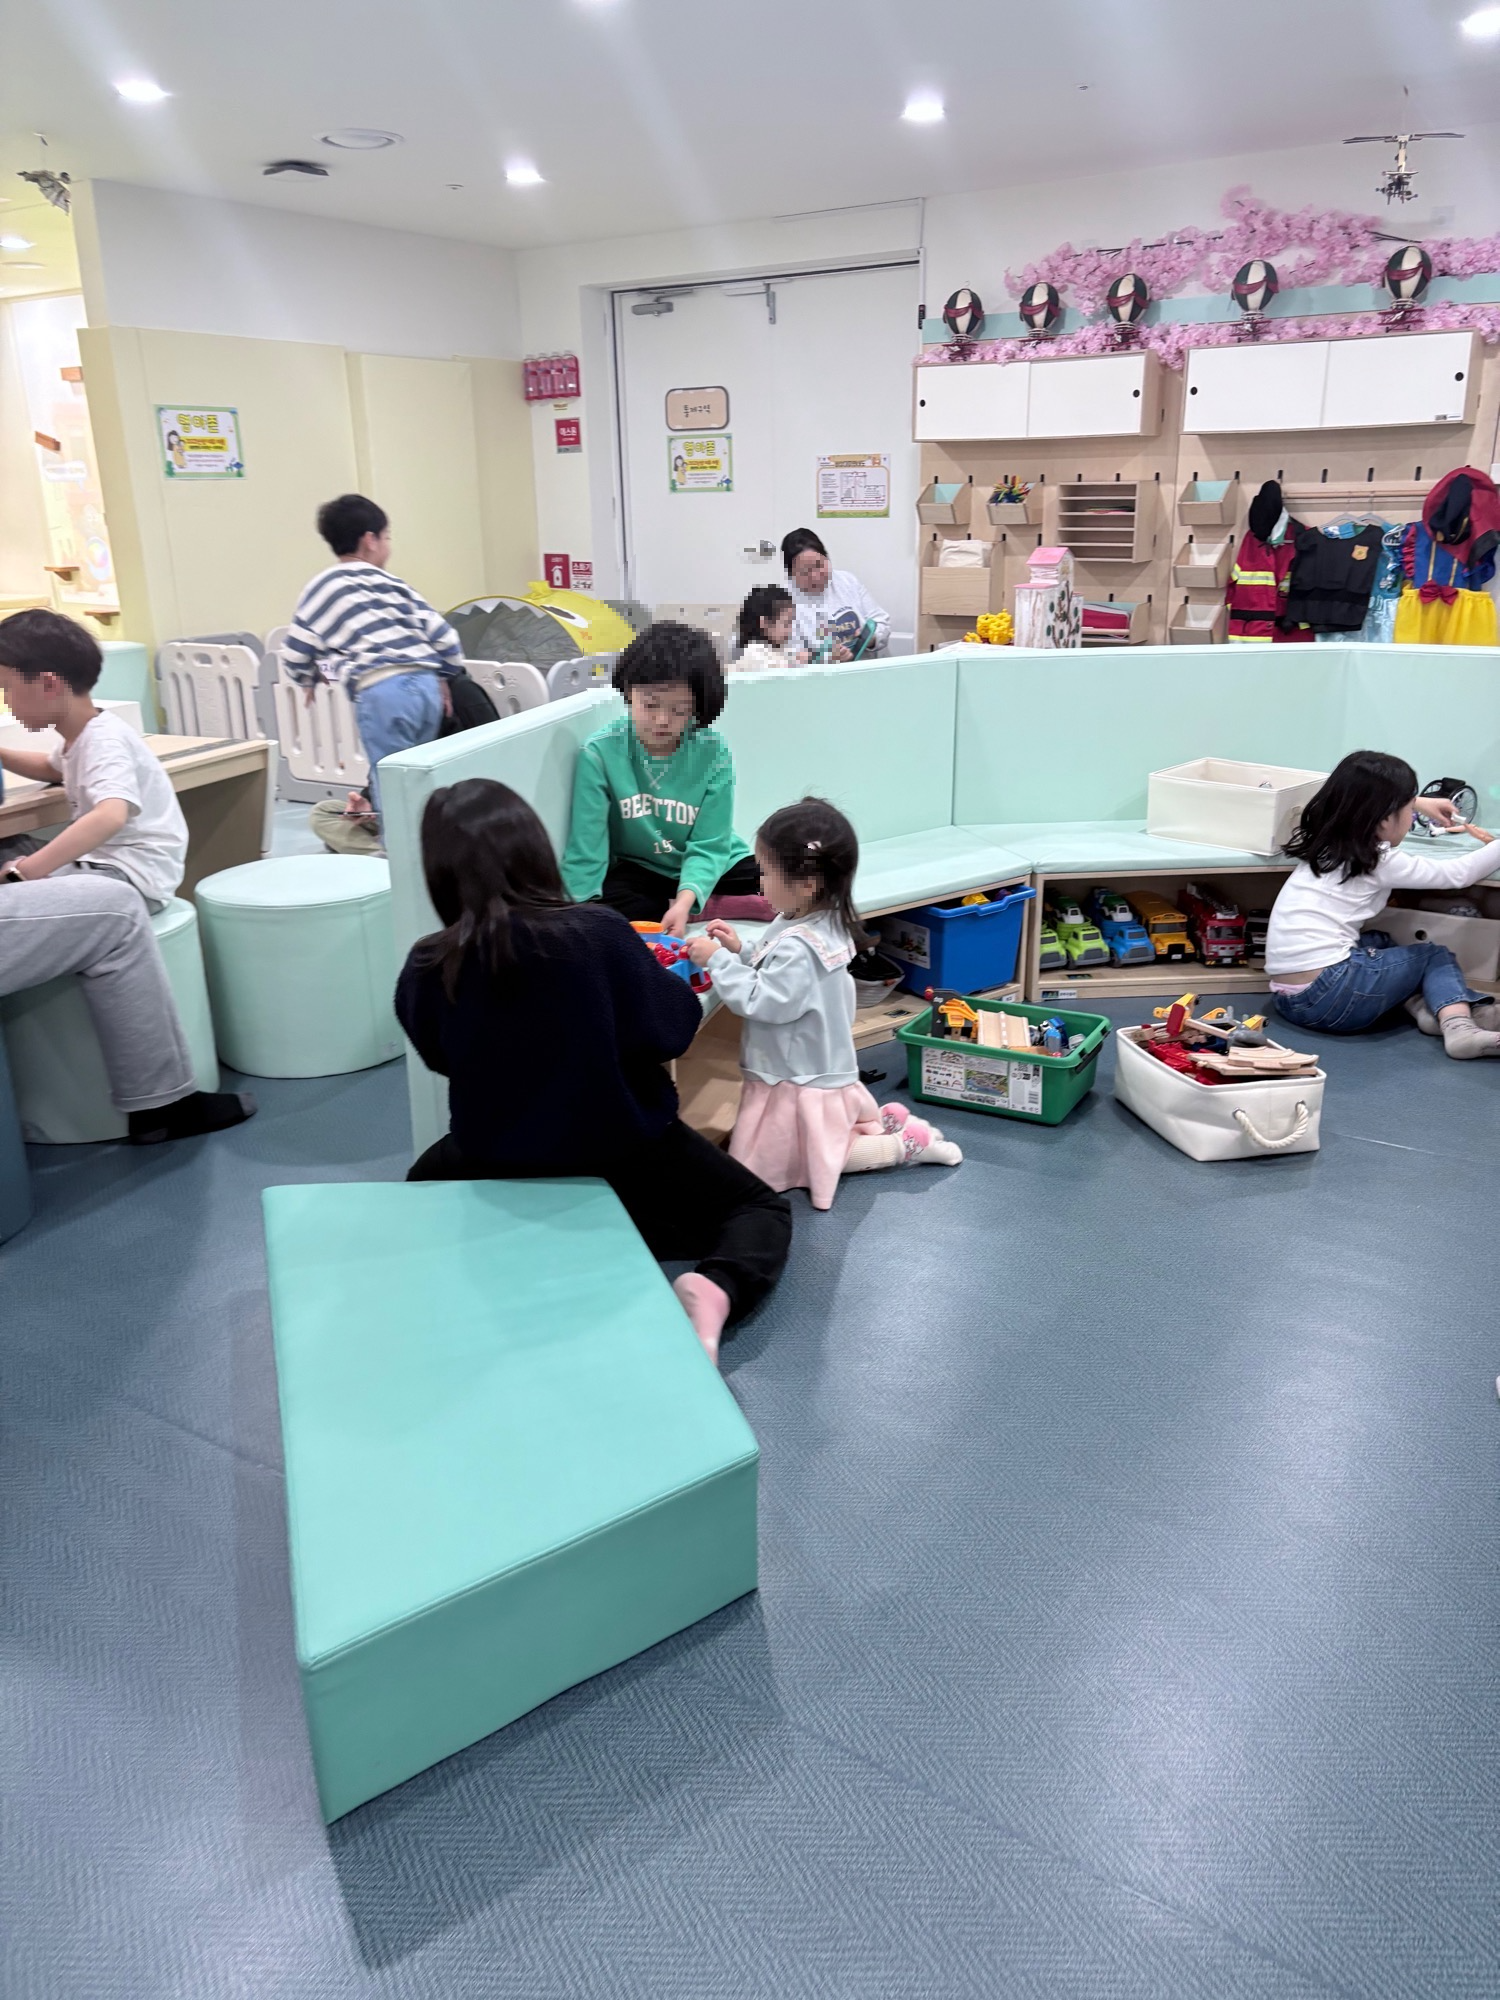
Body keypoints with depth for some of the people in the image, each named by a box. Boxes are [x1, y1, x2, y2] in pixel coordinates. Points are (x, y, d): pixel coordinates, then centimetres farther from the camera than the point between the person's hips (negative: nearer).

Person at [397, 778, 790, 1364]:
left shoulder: (427, 969, -17)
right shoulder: (599, 933, -25)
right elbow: (673, 1027, -15)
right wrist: (670, 977, 5)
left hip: (499, 1166, 2)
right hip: (625, 1153, -2)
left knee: (425, 1182, 35)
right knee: (764, 1210, 18)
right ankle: (713, 1290, -15)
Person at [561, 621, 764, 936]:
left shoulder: (713, 752, -15)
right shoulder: (601, 752, -18)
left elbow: (708, 847, -16)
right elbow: (586, 852, -17)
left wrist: (685, 901, -34)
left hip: (708, 870, -1)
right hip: (641, 870, 1)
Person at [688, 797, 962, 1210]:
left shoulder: (798, 947, -32)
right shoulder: (821, 922, -1)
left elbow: (759, 1001, -29)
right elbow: (776, 974, 12)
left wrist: (717, 960, -22)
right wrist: (739, 951, -2)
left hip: (798, 1085, -10)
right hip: (819, 1071, 10)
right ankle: (886, 1123, 19)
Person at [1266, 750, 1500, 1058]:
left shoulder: (1324, 840, 14)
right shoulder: (1381, 862, -5)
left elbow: (1360, 801, 39)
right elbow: (1459, 873, 3)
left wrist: (1417, 802, 42)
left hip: (1287, 997, 7)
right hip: (1326, 996, -7)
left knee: (1380, 941, 29)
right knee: (1437, 956, 16)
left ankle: (1420, 1004, 8)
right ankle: (1459, 1025, -6)